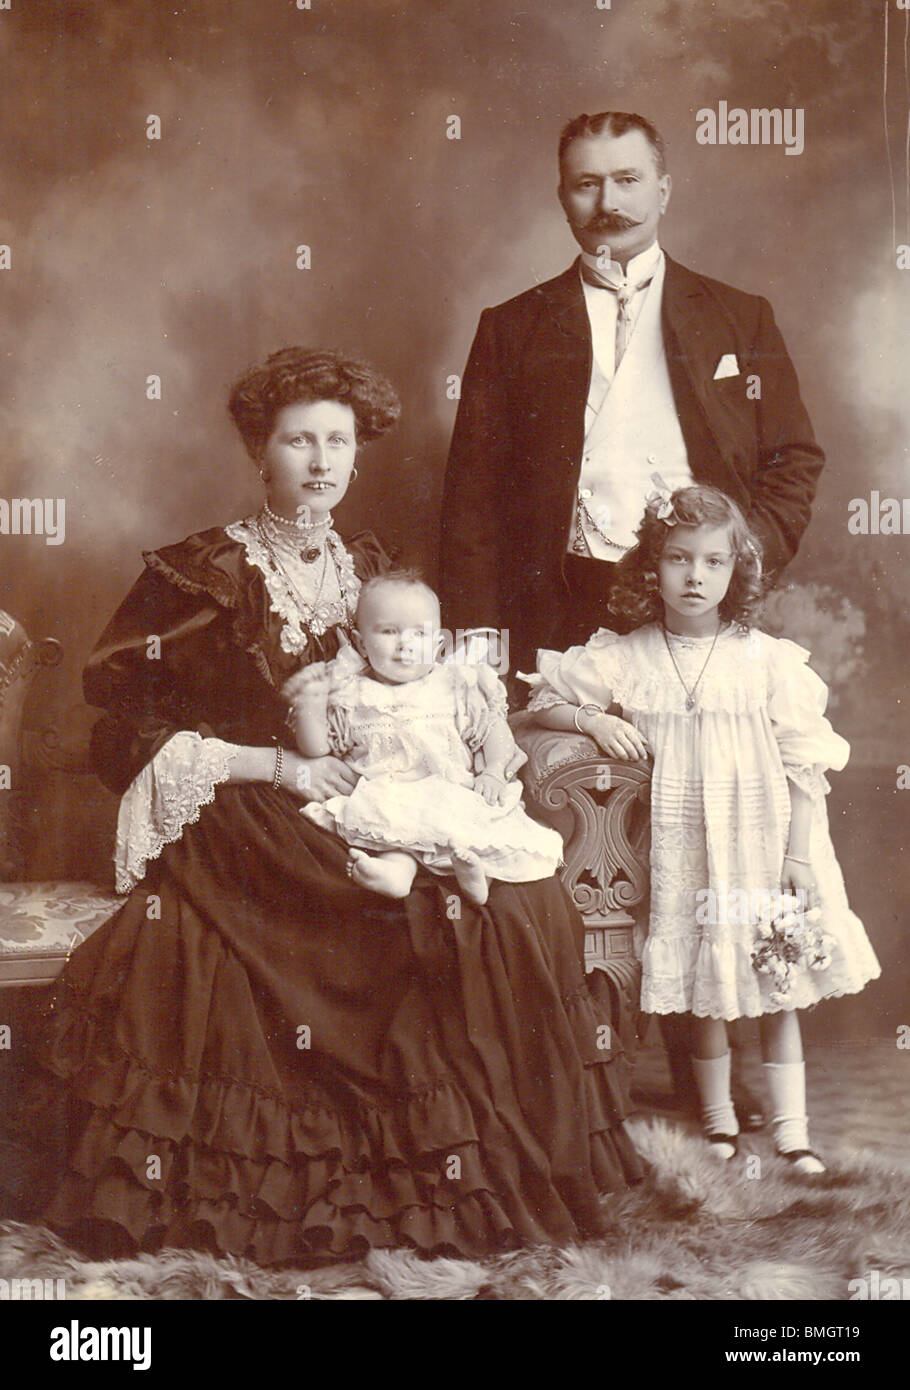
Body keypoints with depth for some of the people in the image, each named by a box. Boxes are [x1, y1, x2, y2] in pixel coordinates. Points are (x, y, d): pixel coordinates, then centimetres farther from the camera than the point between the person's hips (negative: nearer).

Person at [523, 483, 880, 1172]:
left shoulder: (768, 659, -3)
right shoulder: (625, 658, -2)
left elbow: (805, 763, -2)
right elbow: (546, 699, 7)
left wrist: (797, 853, -6)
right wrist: (594, 721, -11)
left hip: (762, 840, 0)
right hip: (685, 849, 0)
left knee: (777, 986, 7)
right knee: (702, 990, 8)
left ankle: (792, 1125, 19)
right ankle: (718, 1117, 26)